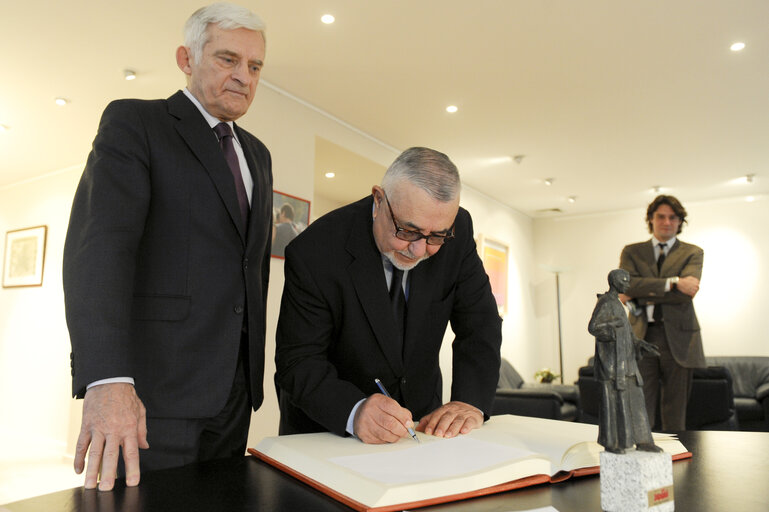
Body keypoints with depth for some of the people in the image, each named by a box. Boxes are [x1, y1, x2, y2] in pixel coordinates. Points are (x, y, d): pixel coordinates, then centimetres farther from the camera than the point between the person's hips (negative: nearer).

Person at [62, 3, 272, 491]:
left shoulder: (258, 154, 17)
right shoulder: (133, 122, -2)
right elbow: (98, 244, -17)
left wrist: (254, 367, 14)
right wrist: (107, 380, -29)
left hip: (234, 390, 6)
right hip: (157, 389, -6)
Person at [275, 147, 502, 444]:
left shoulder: (457, 231, -11)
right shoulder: (314, 252, -22)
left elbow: (480, 323, -7)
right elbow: (298, 361, -20)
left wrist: (471, 402, -22)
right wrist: (354, 411, -37)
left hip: (421, 416, 1)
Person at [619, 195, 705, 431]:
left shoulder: (692, 253, 9)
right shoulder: (632, 251, 12)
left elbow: (686, 293, -8)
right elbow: (627, 284, -7)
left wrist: (641, 295, -9)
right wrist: (673, 282, -14)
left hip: (678, 339, 0)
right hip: (641, 336, 0)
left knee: (675, 411, 6)